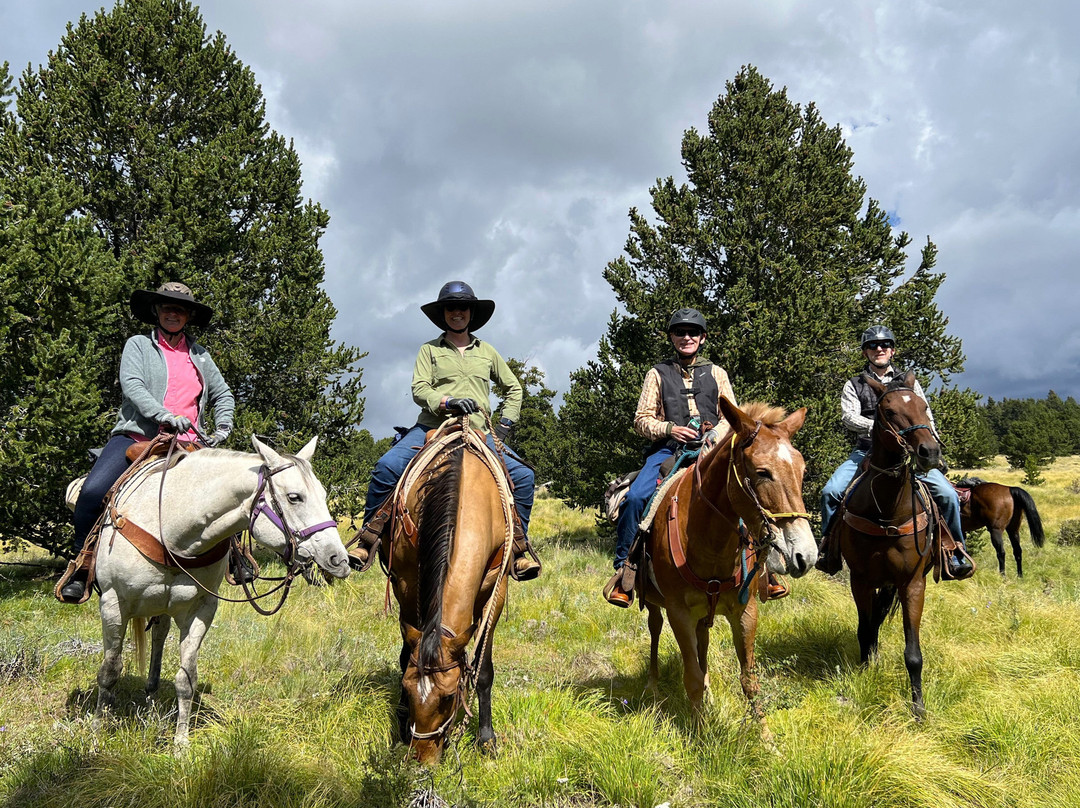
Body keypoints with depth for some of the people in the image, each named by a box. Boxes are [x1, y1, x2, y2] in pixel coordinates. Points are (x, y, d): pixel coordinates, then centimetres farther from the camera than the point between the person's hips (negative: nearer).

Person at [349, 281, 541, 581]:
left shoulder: (486, 351, 18)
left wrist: (505, 425, 11)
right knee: (387, 467, -27)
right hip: (433, 427, -2)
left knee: (523, 476, -18)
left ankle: (519, 548, -4)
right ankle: (368, 540, -14)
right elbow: (419, 389, -1)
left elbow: (514, 389, 25)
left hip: (478, 432, 2)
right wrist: (448, 402, -19)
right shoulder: (430, 350, 12)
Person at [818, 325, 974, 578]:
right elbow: (848, 417, -5)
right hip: (866, 452, -1)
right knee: (831, 491, -22)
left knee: (947, 493, -17)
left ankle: (955, 551, 0)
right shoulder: (854, 385, 12)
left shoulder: (909, 382, 17)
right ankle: (828, 544, -2)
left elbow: (927, 419, 13)